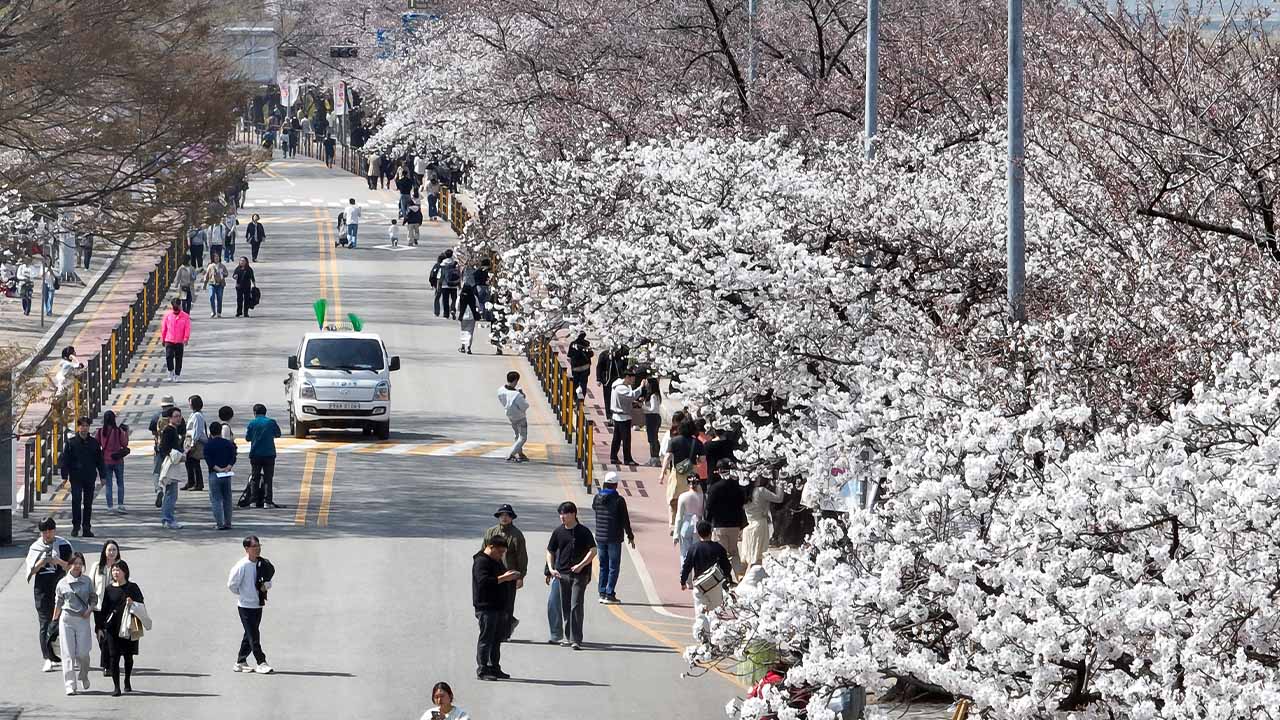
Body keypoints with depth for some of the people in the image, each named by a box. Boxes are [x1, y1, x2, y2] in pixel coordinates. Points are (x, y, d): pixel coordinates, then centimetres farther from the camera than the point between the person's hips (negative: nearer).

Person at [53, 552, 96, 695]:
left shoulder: (87, 581, 4)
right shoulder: (63, 583, 2)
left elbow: (93, 598, 11)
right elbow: (58, 603, 11)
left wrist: (89, 610, -7)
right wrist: (55, 620, 15)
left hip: (83, 619, 0)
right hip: (66, 619, 0)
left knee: (83, 653, -3)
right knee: (68, 654, -3)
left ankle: (83, 677, 27)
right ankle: (70, 685, -1)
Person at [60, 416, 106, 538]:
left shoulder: (94, 442, 6)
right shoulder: (71, 442, -2)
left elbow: (100, 460, 12)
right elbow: (64, 459, -1)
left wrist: (103, 476, 9)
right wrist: (65, 476, -7)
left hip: (90, 477, 3)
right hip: (76, 477, -3)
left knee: (88, 503, 6)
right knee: (76, 501, -9)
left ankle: (86, 528, 13)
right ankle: (76, 526, 0)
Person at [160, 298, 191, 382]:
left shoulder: (185, 317, -1)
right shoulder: (167, 315, 2)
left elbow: (187, 328, -3)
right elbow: (164, 327, 7)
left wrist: (186, 339, -14)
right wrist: (163, 339, 8)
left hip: (180, 341, 0)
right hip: (169, 340, 0)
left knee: (178, 358, 6)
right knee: (169, 356, -13)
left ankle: (177, 374, 17)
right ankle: (171, 371, 5)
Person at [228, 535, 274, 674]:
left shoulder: (262, 564, 3)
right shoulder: (242, 566, -16)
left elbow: (268, 581, 15)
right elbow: (232, 584, -11)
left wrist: (266, 585, -7)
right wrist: (242, 594, -2)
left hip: (258, 605, 7)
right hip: (246, 606, -7)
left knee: (250, 635, 12)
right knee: (254, 636, -6)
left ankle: (240, 662, 22)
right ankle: (261, 663, -2)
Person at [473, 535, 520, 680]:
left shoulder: (497, 561, 19)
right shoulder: (481, 561, -11)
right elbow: (483, 581, -24)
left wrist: (512, 576, 8)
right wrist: (503, 578, -24)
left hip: (498, 607, 10)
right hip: (486, 607, -10)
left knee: (497, 638, 13)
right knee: (486, 638, -7)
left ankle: (494, 668, 21)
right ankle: (482, 670, -5)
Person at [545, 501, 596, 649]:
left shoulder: (583, 531, -4)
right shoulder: (558, 532, 8)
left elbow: (593, 551, -6)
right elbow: (550, 552, 15)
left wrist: (581, 565, -16)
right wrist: (551, 568, 0)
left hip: (579, 574, -4)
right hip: (562, 574, 4)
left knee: (576, 606, -11)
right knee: (565, 607, 10)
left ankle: (576, 639, -14)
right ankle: (568, 637, 21)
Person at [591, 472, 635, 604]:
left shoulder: (597, 498, 0)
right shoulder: (619, 500, -13)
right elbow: (625, 520, -9)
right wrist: (630, 536, 2)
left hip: (600, 537, 5)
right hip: (614, 538, -5)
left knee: (603, 566, 14)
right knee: (613, 566, 1)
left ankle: (602, 593, 13)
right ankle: (609, 594, -3)